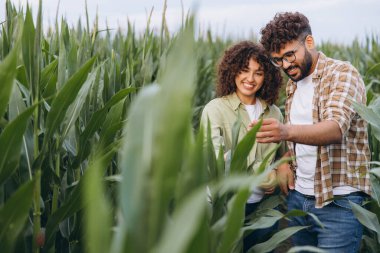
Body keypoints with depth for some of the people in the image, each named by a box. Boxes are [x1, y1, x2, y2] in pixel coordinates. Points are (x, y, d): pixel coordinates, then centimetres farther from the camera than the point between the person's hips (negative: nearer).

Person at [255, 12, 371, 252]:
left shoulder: (343, 74, -12)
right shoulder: (293, 84, 11)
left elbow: (336, 128, -29)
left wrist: (287, 131, -46)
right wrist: (284, 162, 0)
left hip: (338, 202, -7)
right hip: (298, 196, 7)